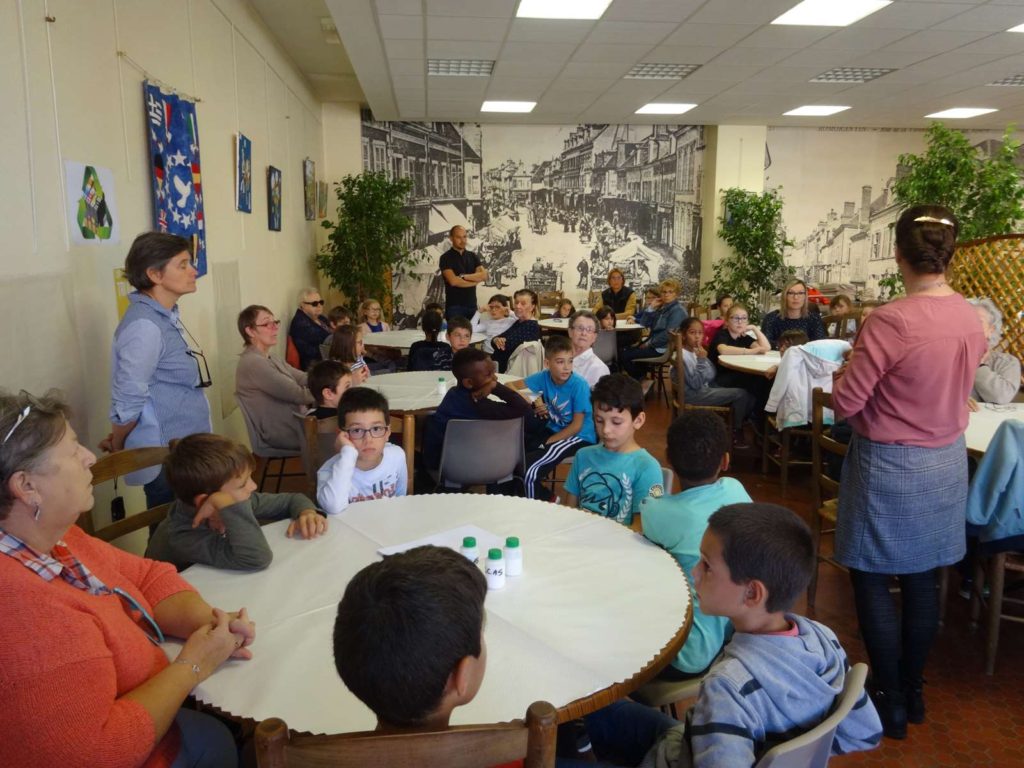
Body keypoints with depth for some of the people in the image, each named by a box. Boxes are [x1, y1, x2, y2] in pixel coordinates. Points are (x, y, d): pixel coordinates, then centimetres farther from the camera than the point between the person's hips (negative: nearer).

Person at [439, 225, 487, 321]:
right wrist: (475, 280, -5)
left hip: (472, 304, 5)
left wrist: (464, 276, -13)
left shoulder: (472, 256, 12)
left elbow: (484, 275, -1)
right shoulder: (446, 257, -4)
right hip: (454, 306, -5)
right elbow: (453, 281, -16)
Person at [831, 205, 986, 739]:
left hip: (889, 467, -7)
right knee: (922, 580, 18)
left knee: (871, 579, 9)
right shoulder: (972, 319, -2)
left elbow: (845, 403, -20)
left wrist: (850, 365, -1)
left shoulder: (889, 321, -24)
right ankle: (912, 689, 34)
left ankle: (891, 701, 19)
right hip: (946, 463, 7)